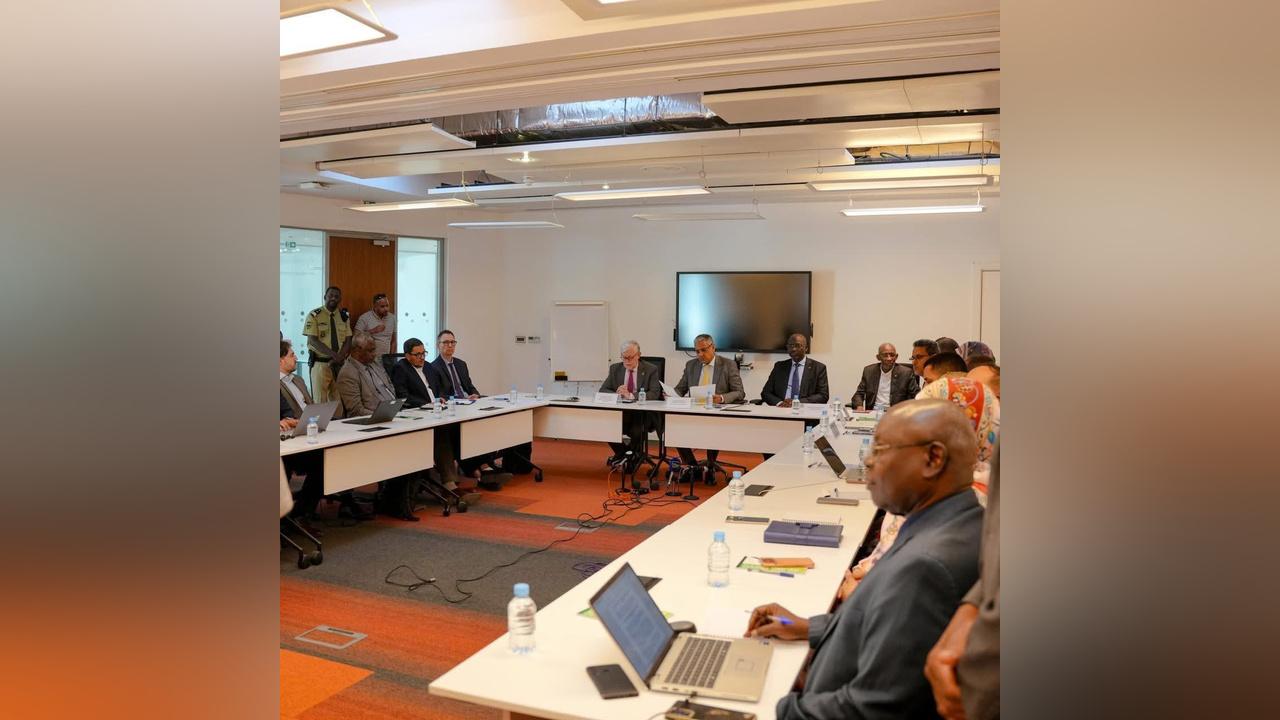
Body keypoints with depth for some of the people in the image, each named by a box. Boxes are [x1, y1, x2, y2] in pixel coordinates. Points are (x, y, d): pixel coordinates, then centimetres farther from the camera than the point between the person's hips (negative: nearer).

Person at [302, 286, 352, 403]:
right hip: (320, 363, -3)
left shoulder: (344, 316, 8)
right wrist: (333, 354, -24)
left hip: (340, 364, 4)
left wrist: (340, 356, -15)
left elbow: (348, 340, 4)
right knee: (320, 402, 0)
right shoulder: (314, 315, -5)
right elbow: (313, 341, -13)